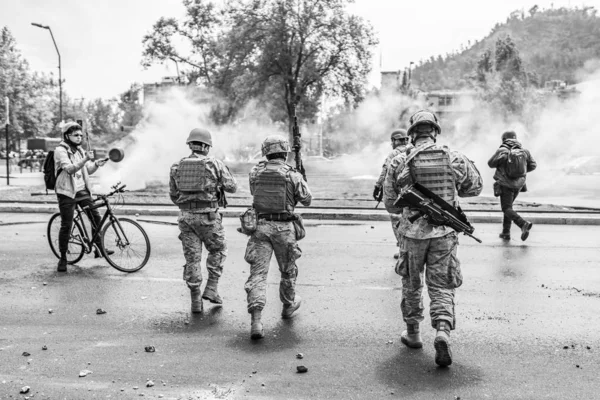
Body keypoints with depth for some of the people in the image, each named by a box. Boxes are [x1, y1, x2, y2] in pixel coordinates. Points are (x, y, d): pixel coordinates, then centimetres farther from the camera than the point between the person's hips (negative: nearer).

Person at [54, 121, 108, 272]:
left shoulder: (80, 150, 13)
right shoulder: (60, 150, -10)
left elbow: (88, 170, 13)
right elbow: (70, 169, -25)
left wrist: (96, 164, -7)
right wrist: (86, 159, -38)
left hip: (82, 190, 6)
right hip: (67, 192, -6)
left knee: (96, 218, 0)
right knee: (66, 225, -4)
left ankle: (99, 249, 13)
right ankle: (63, 258, 8)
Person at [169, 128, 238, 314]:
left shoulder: (177, 166, 7)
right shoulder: (214, 164, -5)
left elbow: (173, 195, 14)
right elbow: (232, 187, 0)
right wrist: (225, 172, 18)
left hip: (186, 216, 4)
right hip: (208, 216, -3)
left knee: (192, 257, 9)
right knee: (218, 250, 19)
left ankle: (195, 301, 12)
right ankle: (211, 289, 12)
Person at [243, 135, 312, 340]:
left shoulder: (255, 172, 2)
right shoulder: (293, 174, -6)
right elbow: (307, 199, 4)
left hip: (260, 225, 1)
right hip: (284, 227, -1)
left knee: (258, 272, -2)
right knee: (288, 269, 20)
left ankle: (256, 321, -14)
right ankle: (288, 305, 42)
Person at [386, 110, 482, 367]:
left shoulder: (402, 161, -9)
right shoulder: (454, 158, -4)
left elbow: (389, 191, 4)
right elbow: (475, 187, 8)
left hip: (414, 232, 0)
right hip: (445, 233, 1)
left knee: (411, 283, 18)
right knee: (441, 286, 8)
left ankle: (413, 333, 29)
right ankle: (443, 331, -13)